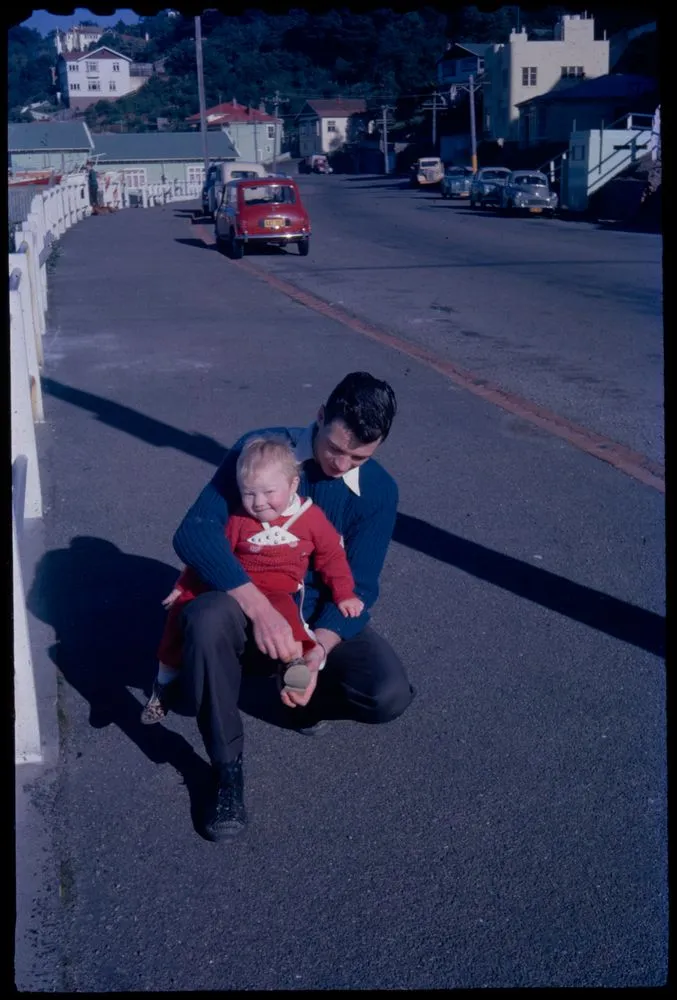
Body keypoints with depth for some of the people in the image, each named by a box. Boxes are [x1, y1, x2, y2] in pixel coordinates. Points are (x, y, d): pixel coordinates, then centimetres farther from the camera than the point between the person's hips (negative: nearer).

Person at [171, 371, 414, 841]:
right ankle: (227, 768, -19)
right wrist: (260, 608, -38)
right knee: (205, 618, -38)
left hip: (321, 616, 2)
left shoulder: (379, 491, -9)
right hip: (249, 607, -2)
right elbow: (194, 533, -26)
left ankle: (306, 699, 10)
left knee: (390, 694, -25)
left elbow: (359, 585, -11)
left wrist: (318, 650, -31)